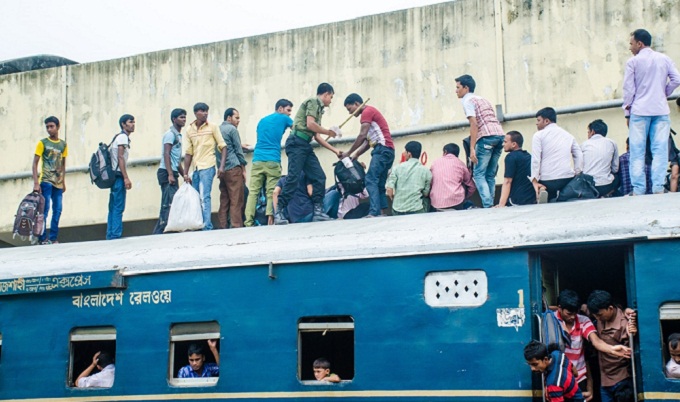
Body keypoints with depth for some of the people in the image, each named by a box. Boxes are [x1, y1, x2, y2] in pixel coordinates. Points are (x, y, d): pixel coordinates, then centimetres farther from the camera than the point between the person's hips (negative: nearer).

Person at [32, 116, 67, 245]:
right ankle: (43, 238, -1)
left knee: (57, 211, 4)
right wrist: (36, 183, -11)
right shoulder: (42, 143, -1)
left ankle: (53, 238, 11)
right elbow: (35, 163, -3)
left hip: (58, 183, 4)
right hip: (46, 182, -4)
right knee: (45, 210, -6)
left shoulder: (63, 144, 11)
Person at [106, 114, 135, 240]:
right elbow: (120, 158, -15)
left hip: (114, 176, 10)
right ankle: (116, 235, -13)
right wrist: (126, 178, -20)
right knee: (118, 207, -11)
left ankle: (110, 235, 9)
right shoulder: (123, 137, -6)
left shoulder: (119, 137, 22)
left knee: (113, 207, 8)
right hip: (119, 175, -10)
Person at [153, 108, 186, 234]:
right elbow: (166, 154, -16)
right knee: (168, 204, -13)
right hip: (166, 172, -9)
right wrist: (170, 174, -24)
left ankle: (159, 232, 8)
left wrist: (184, 175, 23)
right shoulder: (170, 134, -6)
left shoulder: (178, 135, 21)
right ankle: (159, 232, -12)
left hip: (173, 173, 9)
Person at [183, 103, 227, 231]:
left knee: (204, 197, -13)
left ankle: (207, 227, -13)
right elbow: (188, 153, 13)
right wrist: (185, 173, 8)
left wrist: (222, 166, -10)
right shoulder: (189, 130, 11)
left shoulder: (212, 127, 1)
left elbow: (223, 147, 1)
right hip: (196, 169, 5)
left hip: (207, 167, -5)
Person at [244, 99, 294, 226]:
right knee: (272, 192, -5)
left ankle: (248, 222, -10)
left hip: (257, 160, 4)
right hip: (272, 161, -4)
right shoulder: (283, 119, 9)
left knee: (253, 192, -2)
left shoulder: (262, 121, 23)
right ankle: (270, 220, -15)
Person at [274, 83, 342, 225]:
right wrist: (329, 132, 0)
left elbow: (317, 137, 24)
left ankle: (318, 210, 1)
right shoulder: (313, 101, -2)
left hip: (305, 145, 9)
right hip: (297, 142, -9)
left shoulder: (318, 108, 25)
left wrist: (335, 150, 25)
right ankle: (279, 211, -11)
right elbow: (310, 124, -15)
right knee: (294, 178, -14)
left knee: (319, 177, 1)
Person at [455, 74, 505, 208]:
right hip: (500, 134, 8)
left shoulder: (468, 101, 3)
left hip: (487, 137, -8)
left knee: (479, 174, -4)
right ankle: (491, 204, 6)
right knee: (490, 175, 11)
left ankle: (488, 205, -16)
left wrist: (472, 149, -13)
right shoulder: (482, 99, 29)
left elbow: (474, 124, -9)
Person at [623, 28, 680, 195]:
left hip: (639, 111, -2)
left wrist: (627, 112, 5)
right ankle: (658, 187, -6)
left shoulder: (633, 62, -2)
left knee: (637, 151, 1)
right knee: (660, 149, 1)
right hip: (661, 111, 3)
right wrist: (664, 93, 17)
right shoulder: (664, 59, 8)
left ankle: (638, 190, -4)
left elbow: (628, 89, -2)